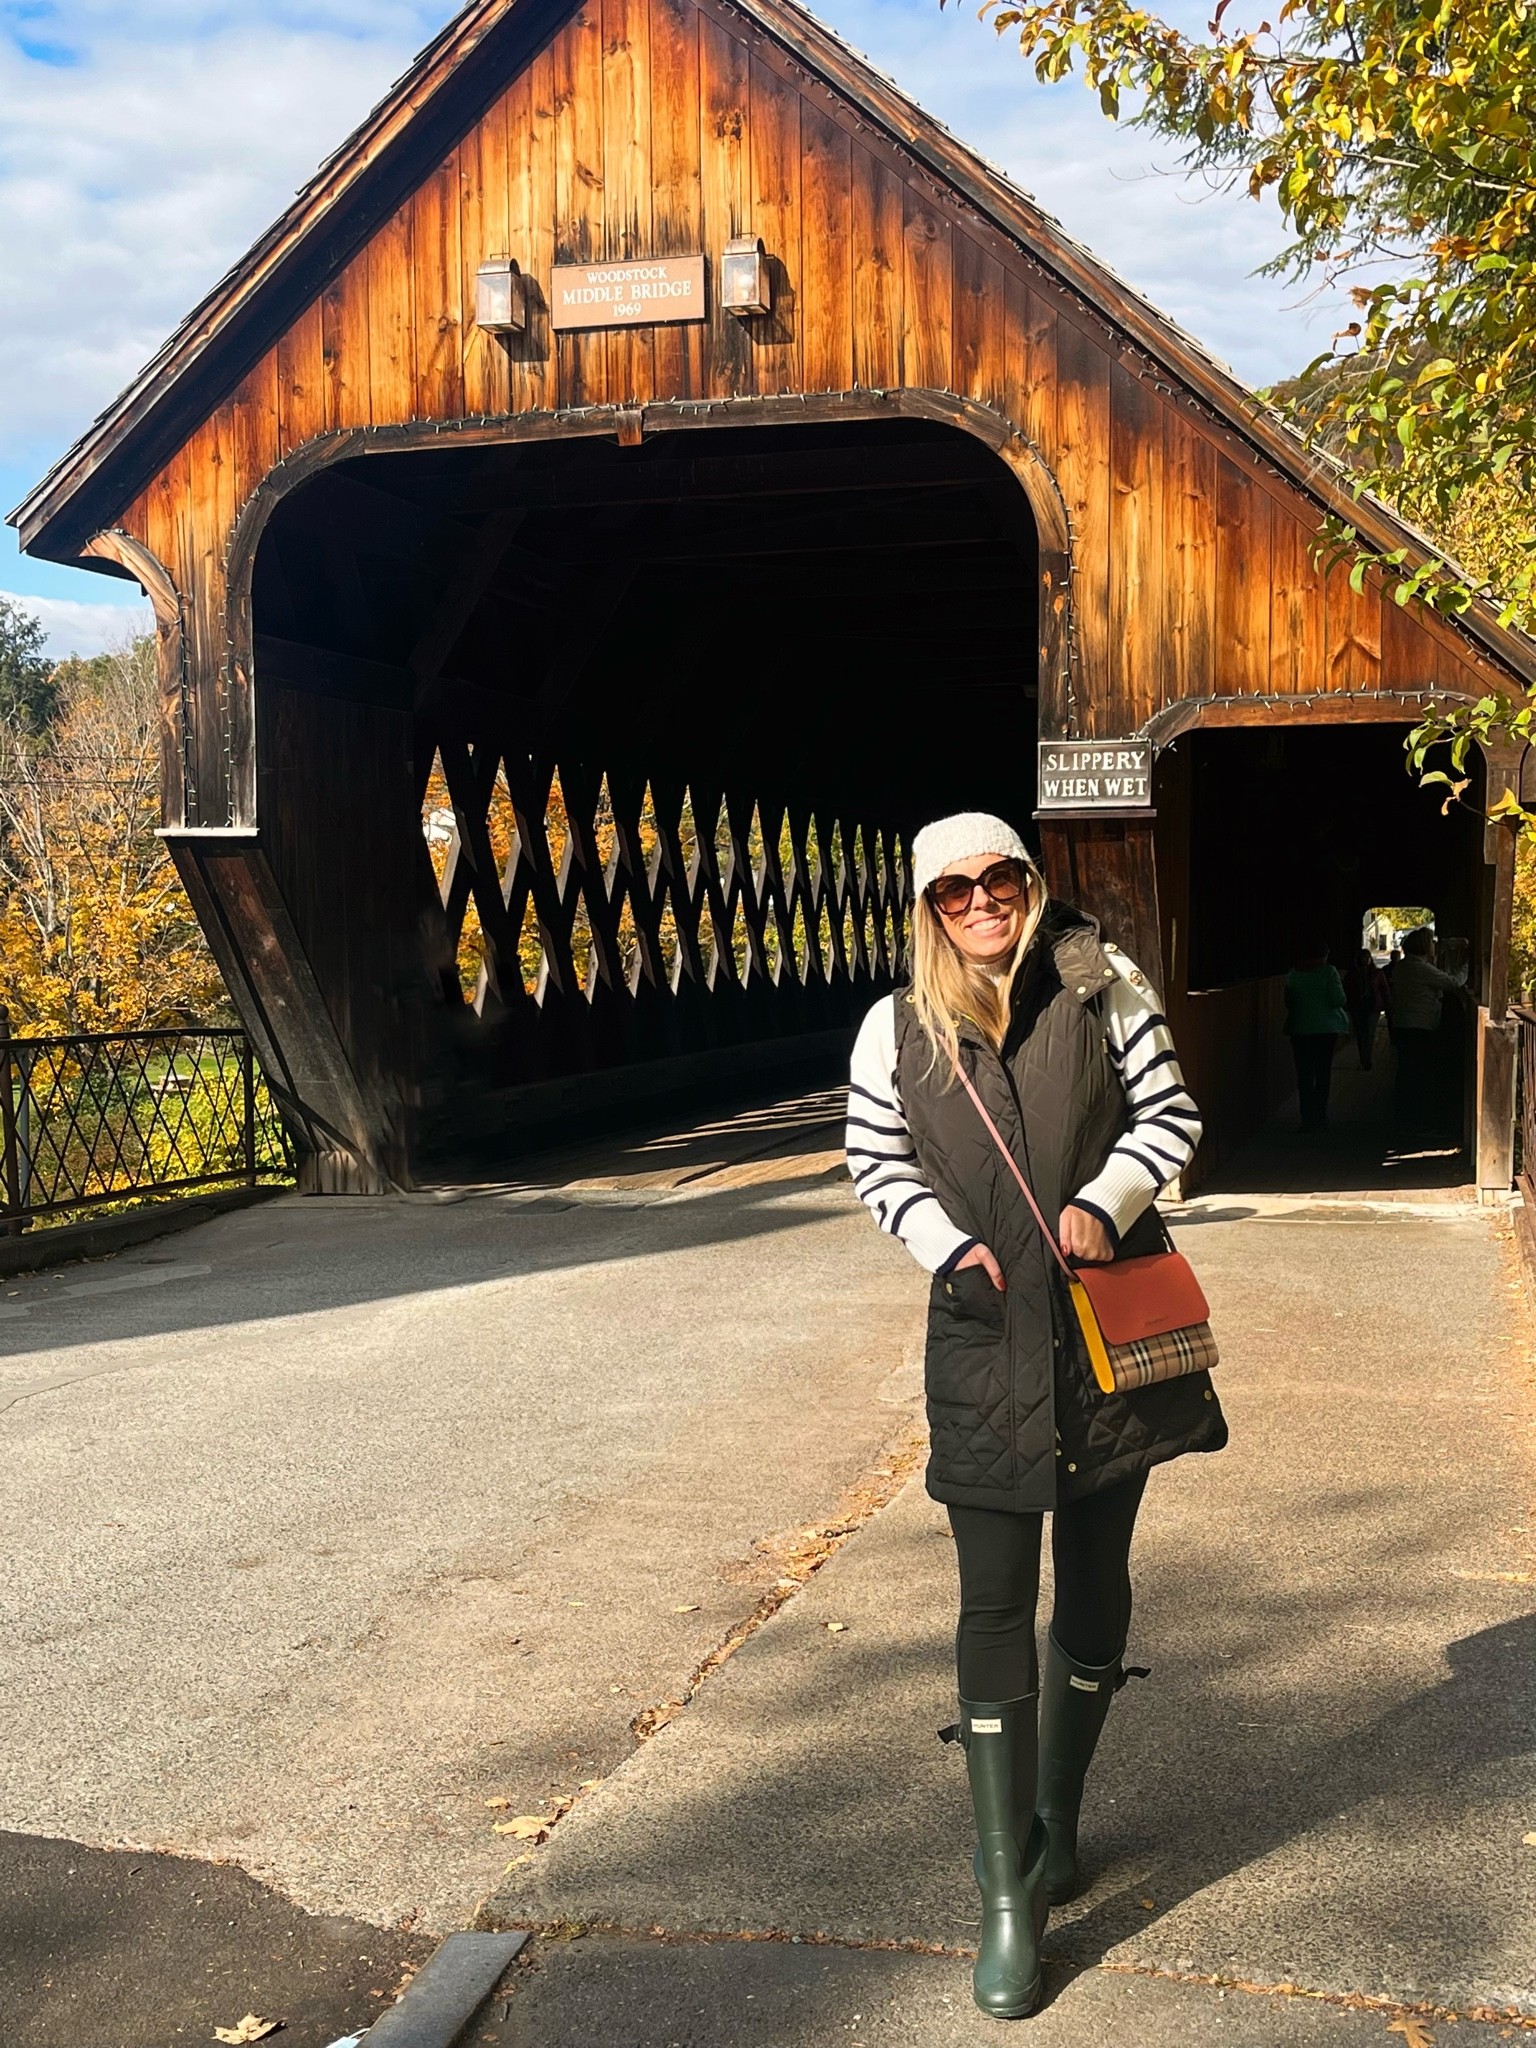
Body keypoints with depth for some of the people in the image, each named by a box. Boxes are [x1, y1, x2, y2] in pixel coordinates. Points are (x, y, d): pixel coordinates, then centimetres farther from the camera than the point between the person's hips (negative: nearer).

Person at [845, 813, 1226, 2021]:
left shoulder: (1103, 992, -3)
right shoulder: (898, 1029, -1)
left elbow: (1170, 1115, 1)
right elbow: (876, 1161, 8)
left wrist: (1105, 1201, -15)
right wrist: (949, 1242, -8)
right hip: (984, 1342, 0)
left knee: (1094, 1584, 14)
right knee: (995, 1604, -2)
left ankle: (1054, 1822, 35)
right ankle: (1012, 1896, 5)